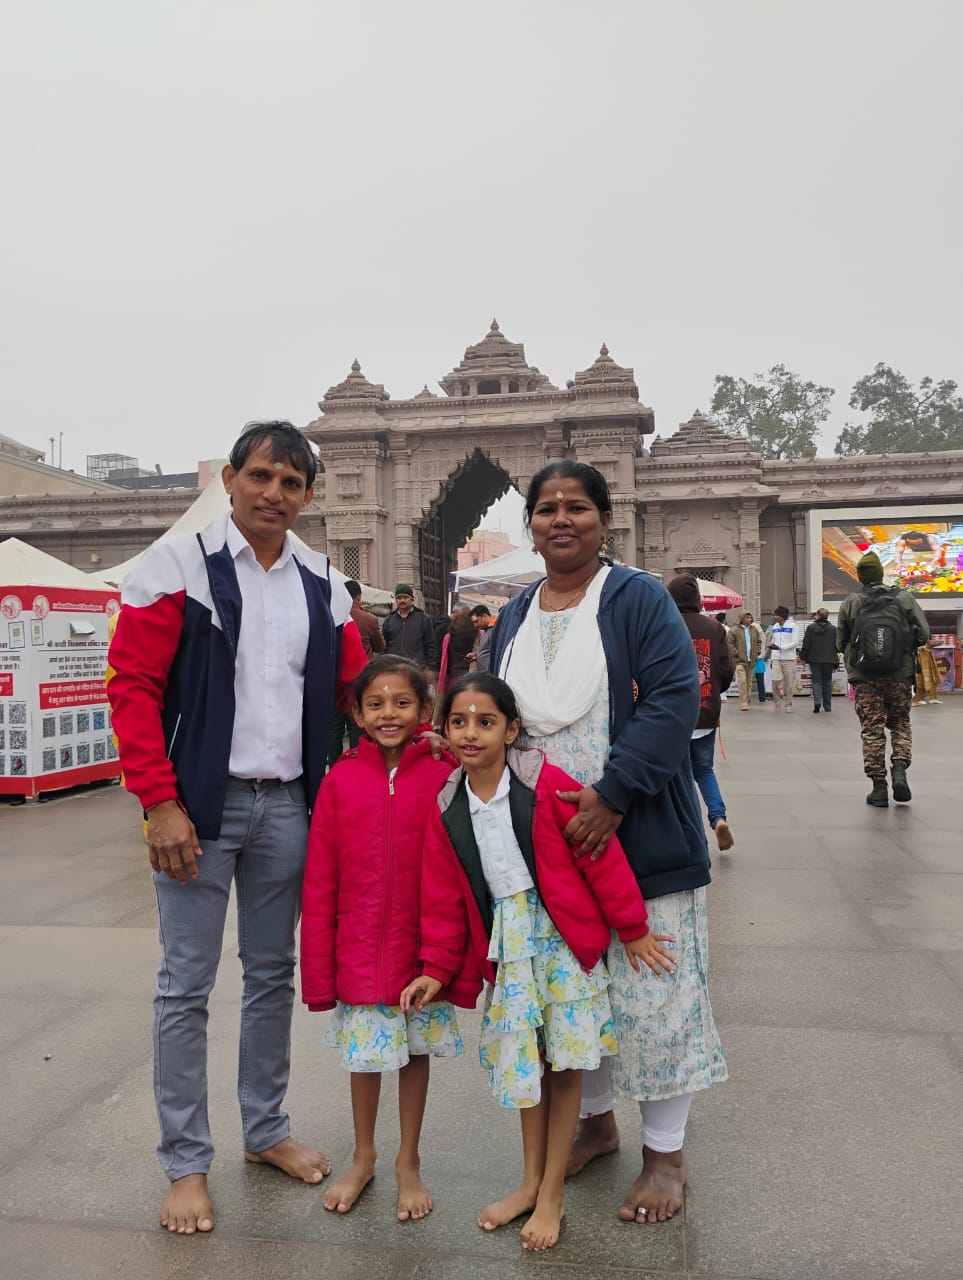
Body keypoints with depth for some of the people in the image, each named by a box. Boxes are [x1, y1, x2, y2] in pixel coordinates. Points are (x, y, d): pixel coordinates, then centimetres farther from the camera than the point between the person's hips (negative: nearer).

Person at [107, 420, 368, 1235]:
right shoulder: (180, 564, -6)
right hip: (201, 802, -4)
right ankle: (187, 1163, 21)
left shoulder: (322, 586, 7)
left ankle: (266, 1129, 34)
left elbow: (353, 690, 13)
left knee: (274, 973, 16)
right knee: (187, 984, 5)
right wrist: (159, 802, -14)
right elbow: (133, 686, -10)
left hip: (287, 805, 5)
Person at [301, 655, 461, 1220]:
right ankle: (363, 1158, 40)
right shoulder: (340, 780, -7)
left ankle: (409, 1163, 37)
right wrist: (318, 970, -3)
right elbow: (319, 883, -4)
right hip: (360, 951, 1)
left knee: (417, 1051, 15)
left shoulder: (444, 777, -10)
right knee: (364, 1052, 17)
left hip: (422, 949, -1)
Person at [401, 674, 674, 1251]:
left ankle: (553, 1193, 22)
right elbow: (445, 899, 4)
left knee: (564, 1061, 5)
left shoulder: (546, 785, -18)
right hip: (507, 943, 4)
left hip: (563, 934, -4)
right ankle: (531, 1181, 33)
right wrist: (437, 968, 3)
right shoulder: (447, 812, -3)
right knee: (523, 1061, 14)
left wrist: (632, 928, -9)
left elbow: (601, 856, -13)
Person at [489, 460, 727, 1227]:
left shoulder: (639, 599, -7)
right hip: (543, 841, 6)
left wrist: (611, 795, -24)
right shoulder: (514, 617, 11)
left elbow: (675, 698, -18)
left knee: (651, 989, 3)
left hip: (636, 839, -5)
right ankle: (597, 1121, 37)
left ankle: (665, 1154, 23)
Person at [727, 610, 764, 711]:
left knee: (748, 683, 11)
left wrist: (757, 652, 10)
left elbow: (759, 641, 23)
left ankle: (746, 701, 21)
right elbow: (730, 643, -7)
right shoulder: (734, 630, -6)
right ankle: (743, 704, -15)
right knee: (742, 682, -14)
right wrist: (736, 653, -12)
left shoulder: (754, 629, 12)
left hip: (751, 660, 6)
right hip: (740, 660, -6)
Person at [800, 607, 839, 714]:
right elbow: (837, 645, 3)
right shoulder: (833, 628, -1)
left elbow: (806, 644, -4)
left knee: (816, 681, 3)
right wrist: (835, 664, 9)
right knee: (827, 682, 10)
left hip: (815, 659, -1)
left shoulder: (810, 627, -5)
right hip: (829, 660, 1)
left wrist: (803, 657, 8)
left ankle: (817, 702, -18)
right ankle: (827, 706, 13)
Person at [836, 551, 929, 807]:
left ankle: (878, 787, 5)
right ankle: (900, 770, -4)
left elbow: (841, 641, 4)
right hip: (900, 674, 0)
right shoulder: (904, 598, -1)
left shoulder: (850, 603, -1)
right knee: (900, 724, 16)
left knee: (872, 729, 4)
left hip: (864, 677, 0)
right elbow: (924, 634, -1)